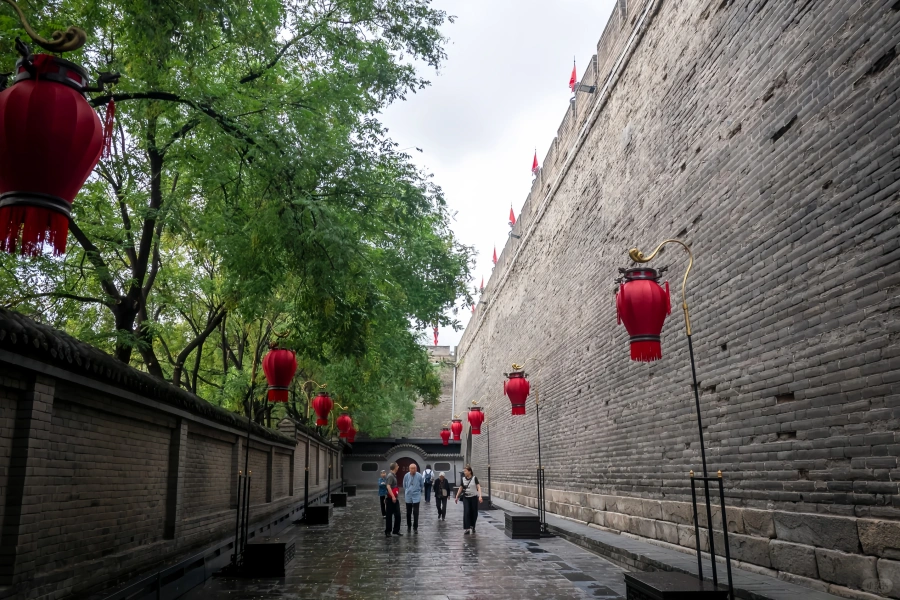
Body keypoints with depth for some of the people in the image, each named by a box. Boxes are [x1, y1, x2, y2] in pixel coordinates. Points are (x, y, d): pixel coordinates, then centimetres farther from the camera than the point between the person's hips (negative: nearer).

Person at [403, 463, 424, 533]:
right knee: (408, 512, 10)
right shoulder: (406, 476, -7)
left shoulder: (419, 476, -11)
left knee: (415, 512, -6)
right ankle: (408, 526, 27)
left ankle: (415, 527, 5)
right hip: (408, 497, 2)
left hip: (416, 497, -2)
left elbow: (422, 485, 6)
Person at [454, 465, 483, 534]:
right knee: (466, 513, -11)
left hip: (474, 497, -2)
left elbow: (478, 487, -13)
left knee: (474, 513, 7)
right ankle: (467, 528, -11)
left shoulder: (474, 478, -7)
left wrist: (480, 496, -25)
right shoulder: (463, 479, 3)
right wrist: (457, 497, 15)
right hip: (466, 498, 2)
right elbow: (460, 488, 13)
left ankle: (472, 527, 27)